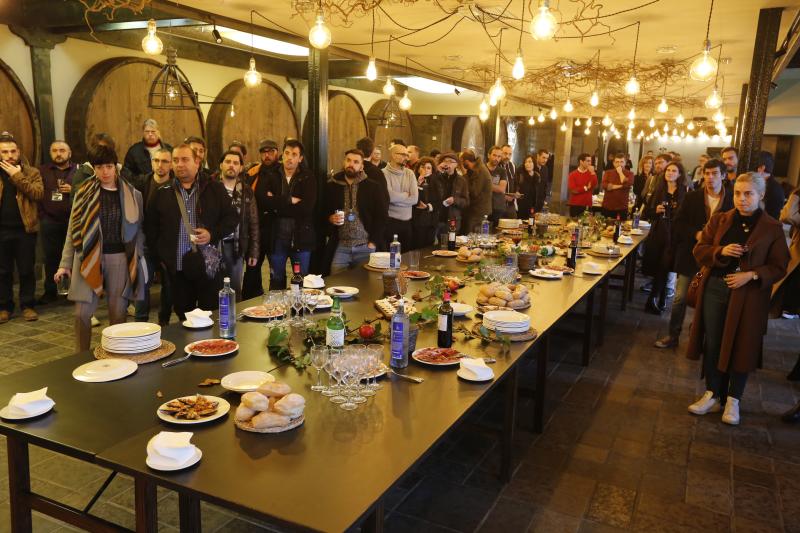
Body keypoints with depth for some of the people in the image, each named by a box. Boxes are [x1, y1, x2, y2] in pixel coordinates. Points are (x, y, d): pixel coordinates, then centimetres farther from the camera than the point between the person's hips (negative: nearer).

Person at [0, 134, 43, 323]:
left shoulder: (32, 172, 3)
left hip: (25, 229, -2)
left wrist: (17, 176, -15)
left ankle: (28, 305, 15)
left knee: (26, 270, 5)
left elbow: (38, 193, -13)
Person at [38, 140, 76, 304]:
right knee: (51, 258, 6)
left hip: (74, 221, -1)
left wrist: (74, 190, -12)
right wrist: (41, 214, -3)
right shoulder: (42, 171, 12)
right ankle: (50, 292, 15)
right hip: (50, 222, 1)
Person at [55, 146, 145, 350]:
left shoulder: (132, 194, 3)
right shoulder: (84, 193, 4)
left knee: (118, 313, 4)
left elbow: (138, 229, 6)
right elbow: (73, 230, 5)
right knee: (82, 313, 0)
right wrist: (65, 263, 2)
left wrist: (138, 260, -1)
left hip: (120, 258, 0)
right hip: (89, 258, 1)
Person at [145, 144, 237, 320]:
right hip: (177, 268, 2)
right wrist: (160, 257, 7)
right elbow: (150, 228, 15)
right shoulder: (162, 194, 9)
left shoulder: (215, 189, 5)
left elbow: (232, 218, 5)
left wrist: (213, 234, -11)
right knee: (184, 317, 10)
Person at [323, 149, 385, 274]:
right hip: (339, 246, 1)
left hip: (365, 247, -1)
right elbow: (322, 212, 15)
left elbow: (381, 216, 1)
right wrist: (330, 218, -7)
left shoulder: (373, 187, 2)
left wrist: (373, 242, -6)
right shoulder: (331, 186, 7)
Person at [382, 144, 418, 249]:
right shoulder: (384, 173, -8)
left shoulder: (410, 173, 8)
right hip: (389, 221, -5)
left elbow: (415, 199, -3)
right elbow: (390, 196, -21)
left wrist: (398, 197, -12)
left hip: (407, 221, 5)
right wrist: (406, 194, -4)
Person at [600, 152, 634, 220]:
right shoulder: (608, 173, 6)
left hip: (622, 208, -1)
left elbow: (627, 184, -18)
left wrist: (620, 172, -8)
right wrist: (619, 186, -13)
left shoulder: (629, 174, 2)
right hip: (607, 207, 1)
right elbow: (604, 185, -10)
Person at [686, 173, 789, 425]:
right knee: (713, 345, 9)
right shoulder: (719, 220, 5)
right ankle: (712, 395, 23)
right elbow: (699, 250, 3)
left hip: (748, 297, -2)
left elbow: (779, 268, -3)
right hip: (714, 289, 3)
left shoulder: (772, 228, -3)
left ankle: (733, 400, 22)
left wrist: (751, 275, -18)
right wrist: (721, 251, -16)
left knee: (741, 347, 6)